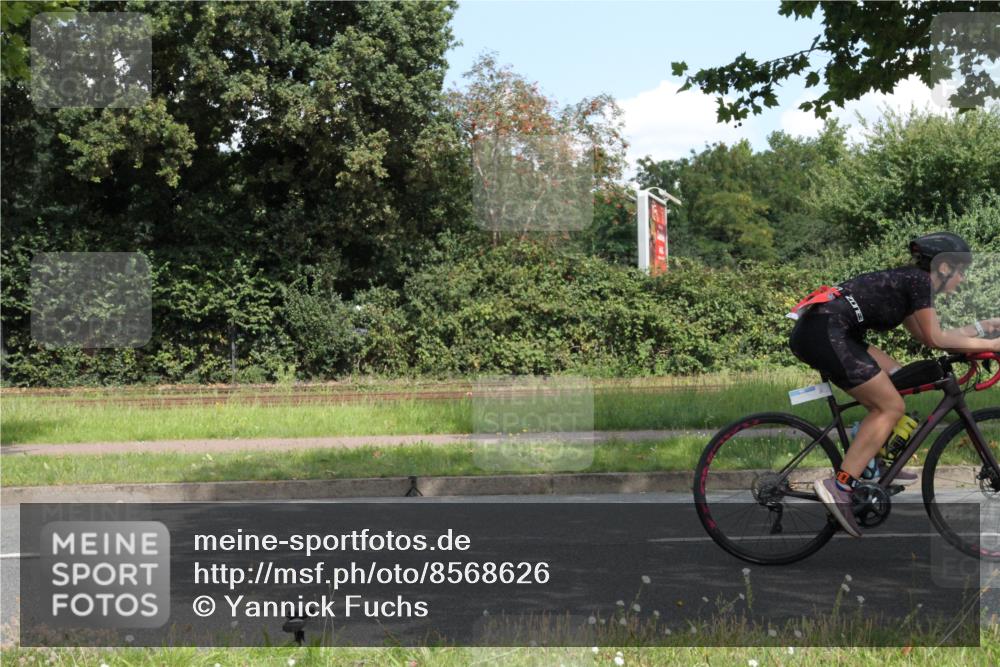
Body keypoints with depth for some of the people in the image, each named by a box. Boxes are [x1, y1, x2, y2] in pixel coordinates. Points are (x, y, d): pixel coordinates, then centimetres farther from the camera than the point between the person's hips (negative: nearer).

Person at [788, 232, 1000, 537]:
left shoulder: (905, 281, 25)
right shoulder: (919, 280, -1)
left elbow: (926, 336, 28)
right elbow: (935, 339, -1)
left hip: (812, 331, 10)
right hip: (826, 333, -10)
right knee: (891, 407, -4)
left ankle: (875, 464, 22)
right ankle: (840, 486, -12)